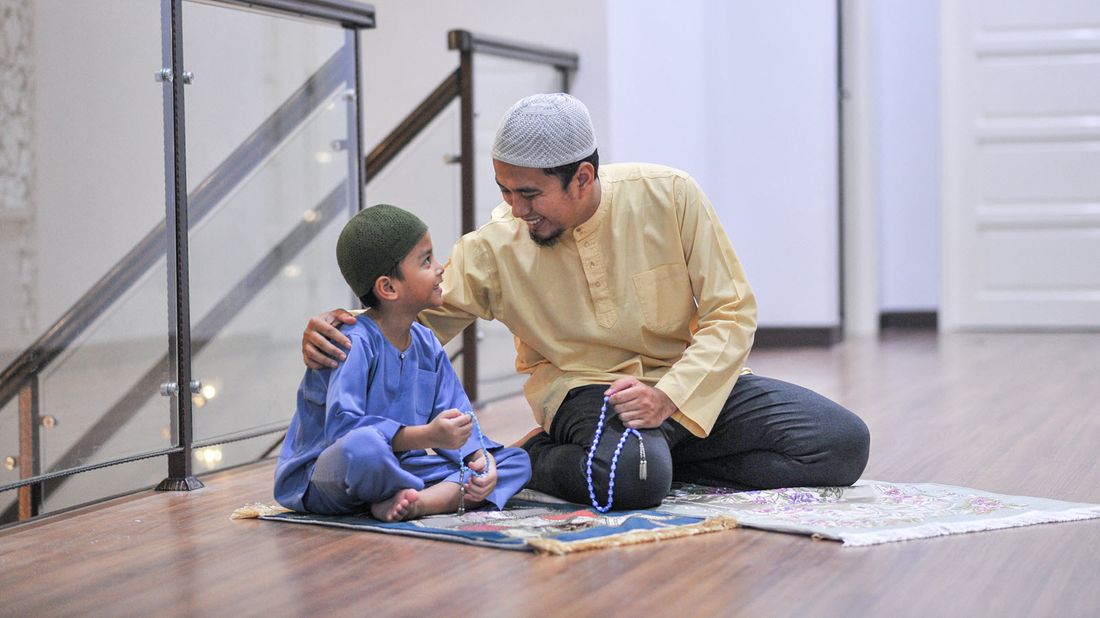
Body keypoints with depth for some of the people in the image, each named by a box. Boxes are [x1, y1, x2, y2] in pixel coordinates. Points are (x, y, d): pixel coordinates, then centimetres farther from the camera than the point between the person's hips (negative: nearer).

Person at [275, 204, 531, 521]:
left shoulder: (427, 345, 9)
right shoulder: (353, 343, -17)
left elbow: (457, 418, 6)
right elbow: (342, 426, -30)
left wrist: (480, 456, -16)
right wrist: (426, 436, -38)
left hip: (397, 470, 8)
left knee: (517, 461, 0)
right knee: (362, 448, -45)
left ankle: (417, 501, -25)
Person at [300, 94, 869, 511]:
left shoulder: (669, 197, -11)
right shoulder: (495, 247, -9)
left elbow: (731, 311, -8)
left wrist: (669, 397, -22)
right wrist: (337, 331, -23)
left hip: (691, 385, 3)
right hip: (583, 390, -3)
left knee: (843, 443, -15)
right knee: (631, 474, -39)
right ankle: (541, 462, -6)